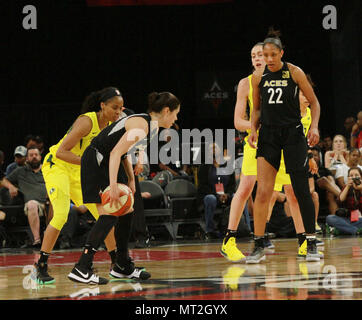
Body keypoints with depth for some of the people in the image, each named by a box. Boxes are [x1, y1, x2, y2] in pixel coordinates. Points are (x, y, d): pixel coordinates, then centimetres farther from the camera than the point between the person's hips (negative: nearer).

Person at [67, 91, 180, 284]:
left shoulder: (151, 125, 10)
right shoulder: (141, 125, -21)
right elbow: (116, 153, -27)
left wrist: (131, 179, 13)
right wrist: (113, 186, -30)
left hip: (109, 164, 11)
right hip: (96, 163, -11)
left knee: (126, 213, 13)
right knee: (109, 216, -17)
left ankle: (122, 267, 24)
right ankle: (81, 269, -21)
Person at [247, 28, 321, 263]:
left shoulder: (295, 73, -4)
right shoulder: (258, 77, 5)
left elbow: (314, 102, 3)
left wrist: (314, 127, -11)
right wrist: (254, 129, 0)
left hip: (293, 134, -2)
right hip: (268, 136, 2)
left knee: (301, 190, -2)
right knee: (263, 192, -7)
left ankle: (312, 244, 8)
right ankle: (259, 246, -1)